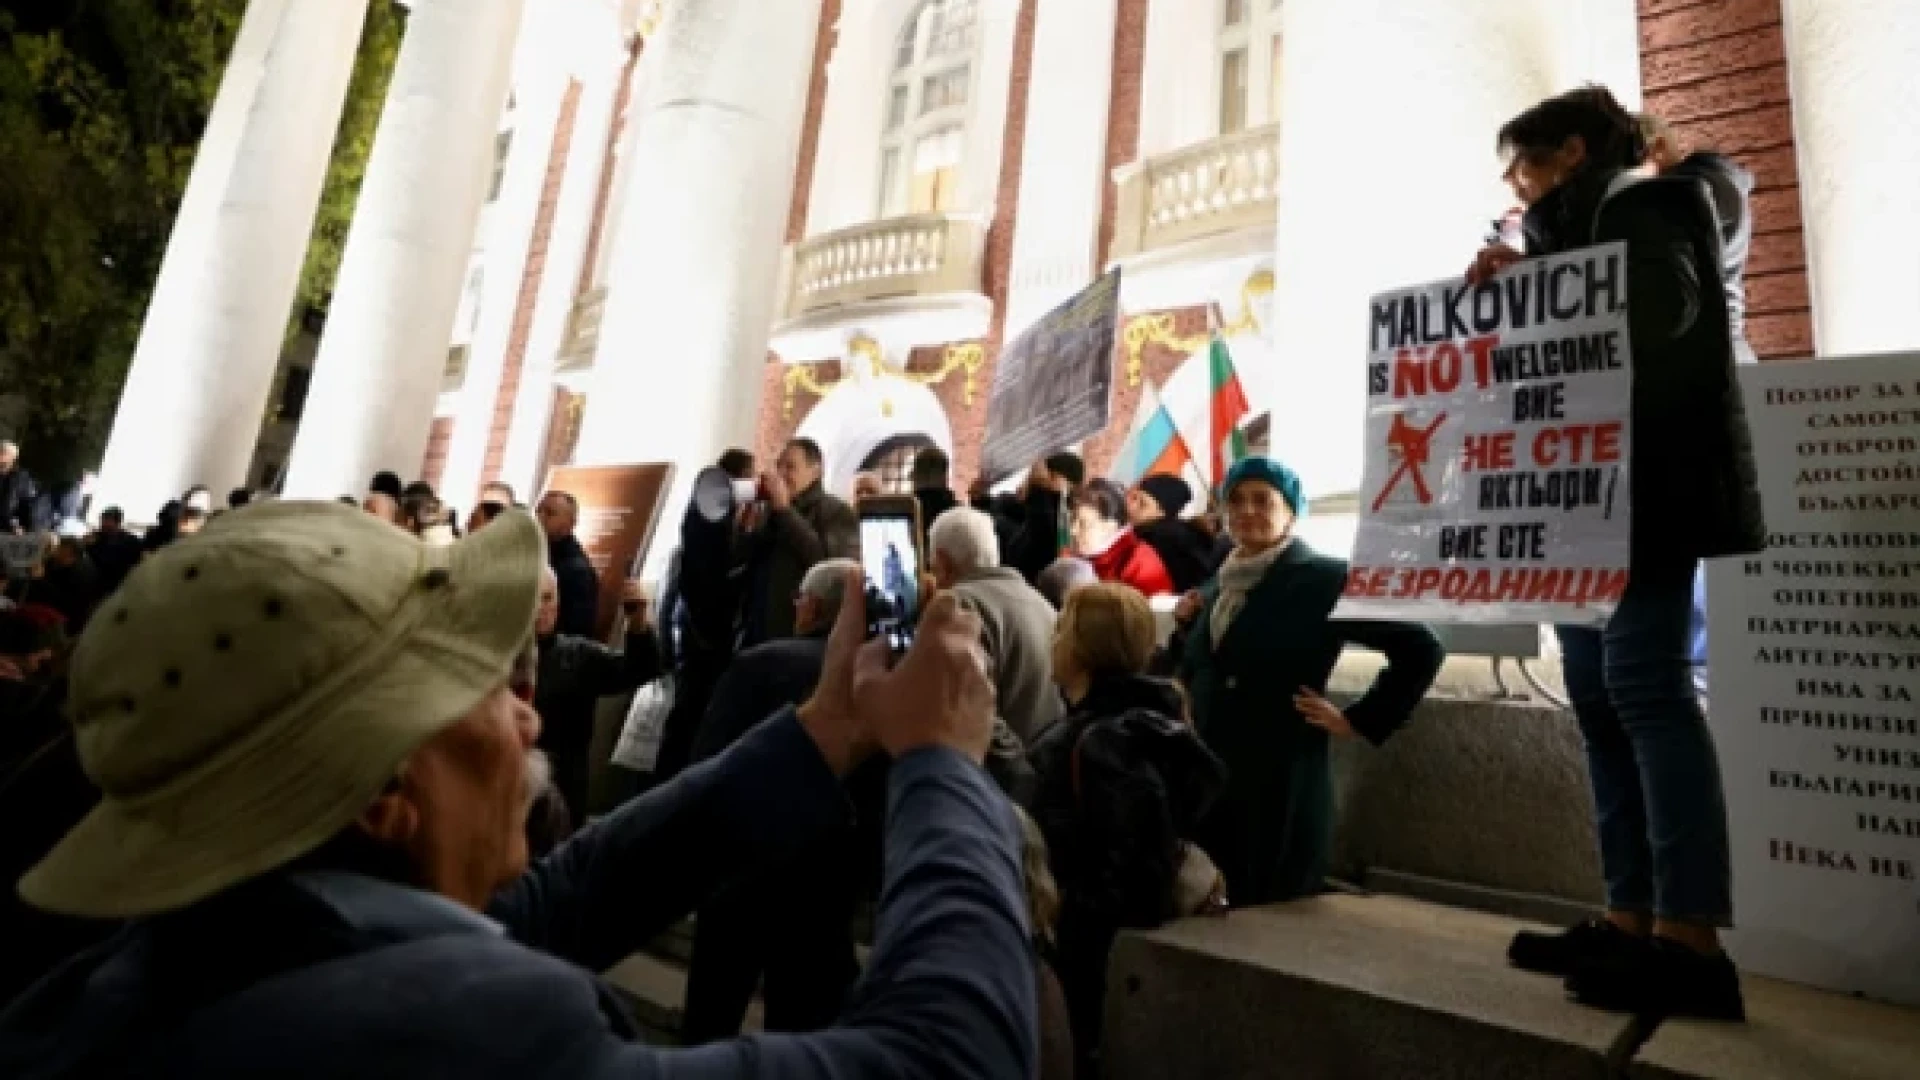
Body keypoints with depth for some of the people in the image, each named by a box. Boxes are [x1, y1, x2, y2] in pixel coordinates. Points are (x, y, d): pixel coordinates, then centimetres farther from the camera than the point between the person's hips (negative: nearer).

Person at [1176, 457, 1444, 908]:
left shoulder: (1322, 578, -7)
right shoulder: (1217, 587, 12)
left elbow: (1420, 650, -10)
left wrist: (1358, 721, -8)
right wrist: (1187, 625, 4)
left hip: (1280, 788, -6)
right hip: (1205, 783, 6)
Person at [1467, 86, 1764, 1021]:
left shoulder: (1638, 209, 3)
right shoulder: (1571, 234, 26)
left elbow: (1664, 313, -15)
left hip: (1644, 485, -9)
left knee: (1644, 685, -15)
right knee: (1600, 695, 2)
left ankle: (1692, 941, -12)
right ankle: (1631, 918, 5)